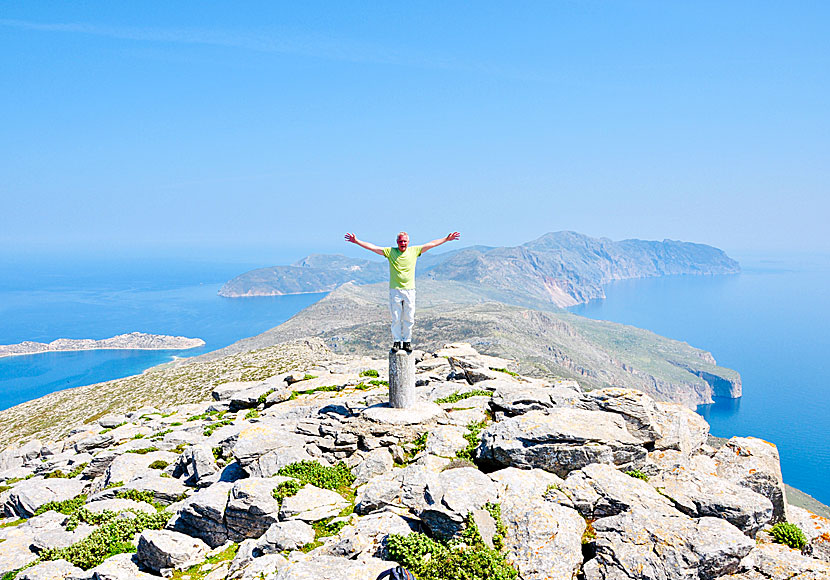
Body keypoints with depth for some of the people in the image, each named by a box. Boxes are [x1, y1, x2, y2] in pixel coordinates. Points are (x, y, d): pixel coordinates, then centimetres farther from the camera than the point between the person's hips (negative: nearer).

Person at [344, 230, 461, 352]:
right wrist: (356, 241, -6)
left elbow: (431, 244, 12)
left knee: (408, 319, 5)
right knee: (396, 319, 1)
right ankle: (396, 342, 12)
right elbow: (372, 247, 0)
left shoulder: (414, 251, 8)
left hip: (410, 290, 1)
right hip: (395, 290, -1)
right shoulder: (390, 251, 3)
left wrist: (447, 239, 11)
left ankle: (407, 342, 16)